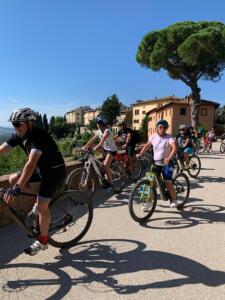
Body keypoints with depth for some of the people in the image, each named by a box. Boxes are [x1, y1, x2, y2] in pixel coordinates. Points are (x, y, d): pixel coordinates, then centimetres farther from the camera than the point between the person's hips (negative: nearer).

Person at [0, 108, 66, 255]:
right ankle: (39, 200, 15)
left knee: (41, 206, -11)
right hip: (41, 168, 8)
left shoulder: (39, 137, -31)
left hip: (55, 171, -8)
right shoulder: (18, 136, -6)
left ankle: (43, 241, 10)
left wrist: (16, 189, -48)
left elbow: (31, 163, -42)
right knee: (12, 179, 0)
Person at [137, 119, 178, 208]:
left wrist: (169, 158, -41)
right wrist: (140, 154, 0)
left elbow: (174, 148, -26)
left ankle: (174, 200, 19)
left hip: (166, 163, -4)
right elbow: (147, 146, 12)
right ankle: (149, 201, 17)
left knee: (168, 184, -4)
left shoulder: (169, 137, -11)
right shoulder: (153, 136, 3)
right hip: (156, 163, 4)